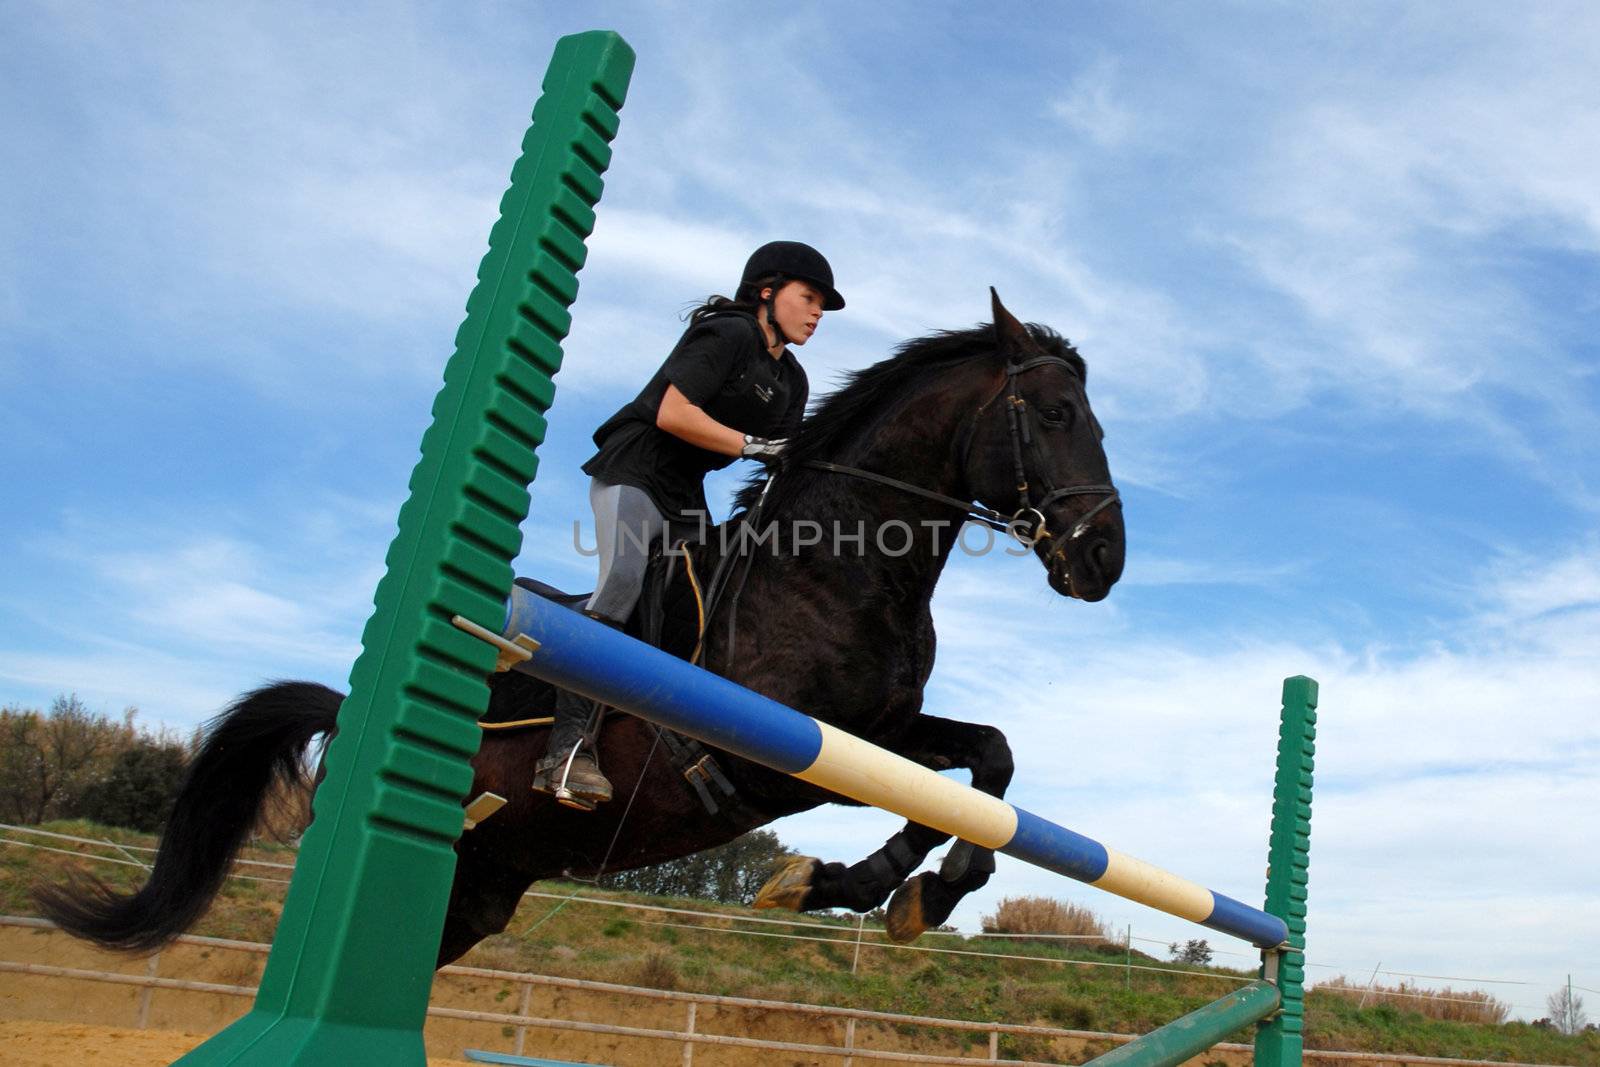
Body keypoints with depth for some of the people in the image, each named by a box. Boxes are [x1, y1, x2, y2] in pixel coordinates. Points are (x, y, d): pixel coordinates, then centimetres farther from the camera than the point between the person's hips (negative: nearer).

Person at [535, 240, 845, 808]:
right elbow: (672, 414, -20)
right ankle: (569, 746, -33)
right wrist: (752, 445, -17)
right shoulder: (727, 333, -10)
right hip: (633, 475, -10)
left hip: (685, 498, 10)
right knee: (622, 580, -28)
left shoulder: (792, 380, 16)